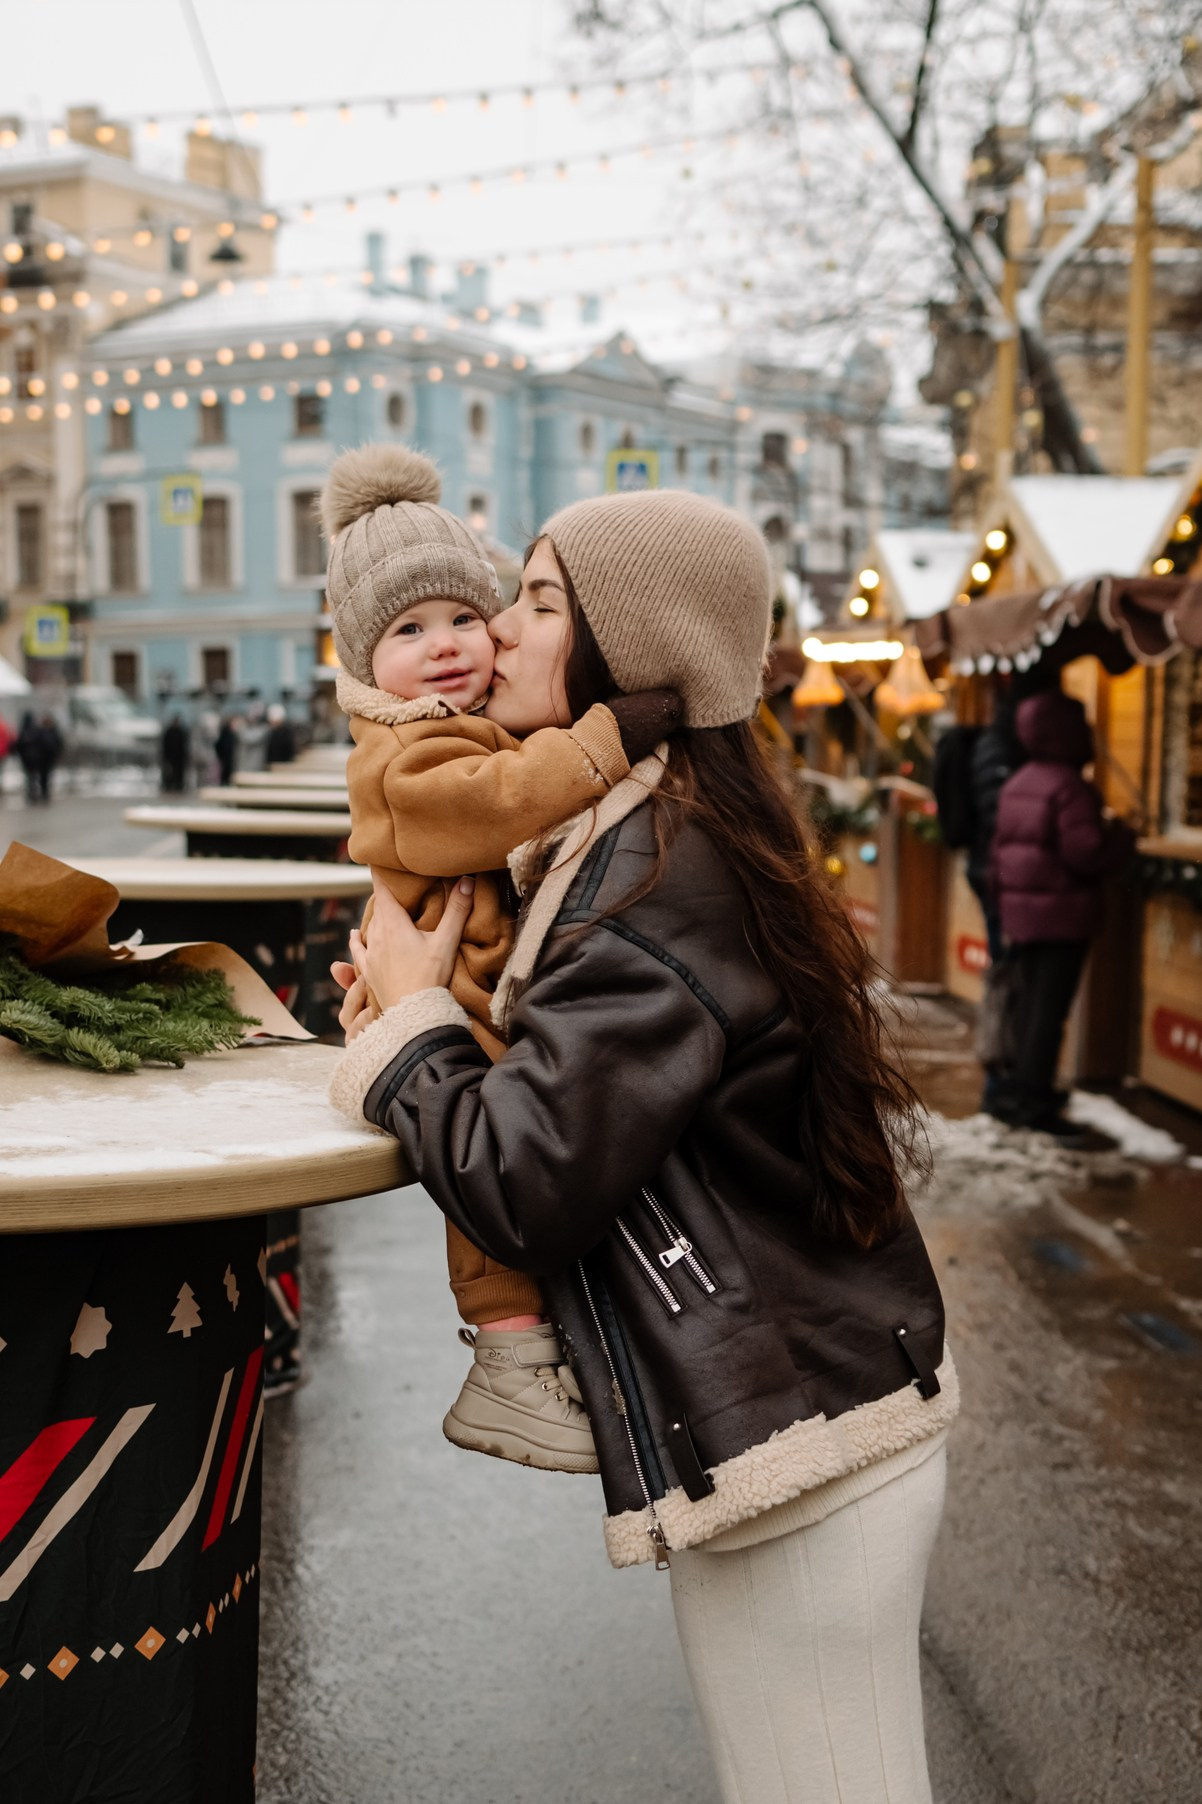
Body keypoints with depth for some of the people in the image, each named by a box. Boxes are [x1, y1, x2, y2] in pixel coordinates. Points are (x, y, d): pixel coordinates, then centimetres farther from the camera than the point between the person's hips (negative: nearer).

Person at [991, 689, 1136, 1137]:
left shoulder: (1016, 784, 11)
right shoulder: (1070, 786, -17)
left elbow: (1001, 848, 15)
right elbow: (1084, 851, -24)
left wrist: (1006, 904, 22)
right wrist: (1122, 836, -6)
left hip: (1021, 910, 8)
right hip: (1063, 914, -8)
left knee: (1032, 1000, 18)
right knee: (1050, 1007, -5)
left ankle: (1024, 1090, 26)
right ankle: (1034, 1100, -4)